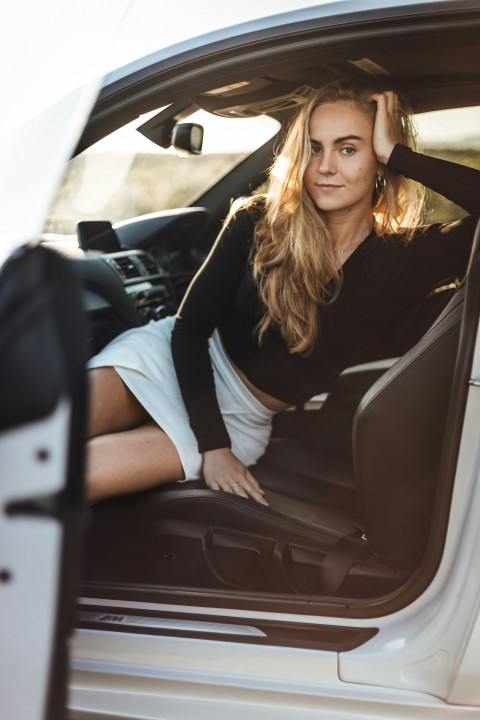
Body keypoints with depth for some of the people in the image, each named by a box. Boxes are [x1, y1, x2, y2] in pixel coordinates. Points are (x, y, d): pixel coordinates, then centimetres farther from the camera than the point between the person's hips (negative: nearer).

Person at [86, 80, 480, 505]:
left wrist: (397, 154, -26)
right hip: (175, 362, 1)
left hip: (242, 420, -1)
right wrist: (211, 444, -20)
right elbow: (190, 327, -9)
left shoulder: (408, 258, -11)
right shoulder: (259, 223, -9)